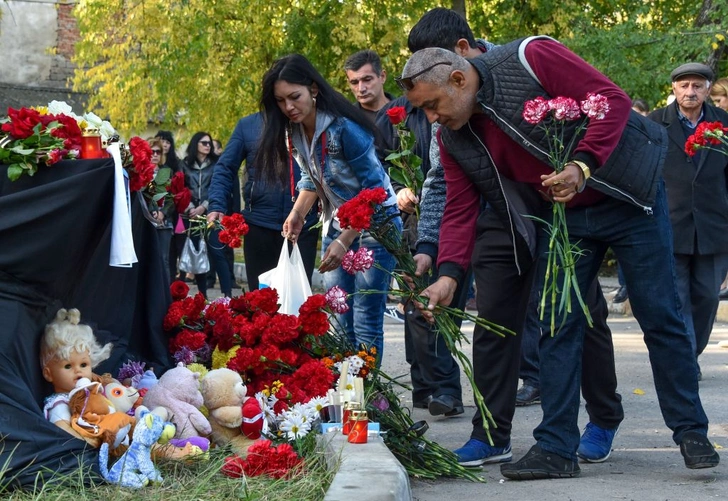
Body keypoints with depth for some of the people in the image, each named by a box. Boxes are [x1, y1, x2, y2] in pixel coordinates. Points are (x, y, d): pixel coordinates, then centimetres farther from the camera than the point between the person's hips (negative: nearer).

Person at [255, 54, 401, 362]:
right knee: (338, 319, 7)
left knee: (365, 323, -9)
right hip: (336, 223, 7)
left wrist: (345, 241, -24)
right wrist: (297, 213, -5)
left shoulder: (344, 128, -23)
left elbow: (374, 190, -21)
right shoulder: (292, 132, -2)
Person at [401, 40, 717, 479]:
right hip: (561, 216, 6)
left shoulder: (529, 59, -22)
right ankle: (556, 448, 4)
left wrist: (583, 166, -33)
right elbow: (460, 209, -1)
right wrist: (449, 274, -16)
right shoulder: (455, 139, -3)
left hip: (627, 196, -5)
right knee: (557, 327, -1)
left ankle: (692, 433, 11)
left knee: (660, 316, 0)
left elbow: (613, 99, -23)